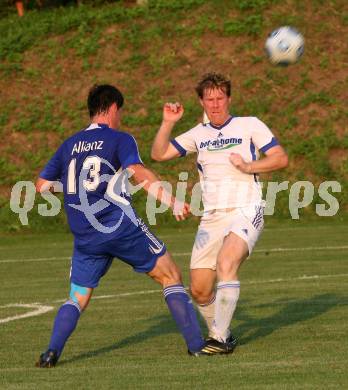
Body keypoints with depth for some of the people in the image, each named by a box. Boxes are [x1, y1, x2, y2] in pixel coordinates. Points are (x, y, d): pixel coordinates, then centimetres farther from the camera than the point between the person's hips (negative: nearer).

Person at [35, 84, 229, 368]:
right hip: (122, 226, -4)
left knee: (77, 299, 14)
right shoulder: (120, 139, 0)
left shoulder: (69, 145, 15)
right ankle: (196, 344, 2)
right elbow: (138, 172, -18)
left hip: (85, 237, 4)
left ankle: (52, 351, -9)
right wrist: (171, 200, -25)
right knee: (171, 276, 8)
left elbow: (41, 185, 18)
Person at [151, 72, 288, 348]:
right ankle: (220, 335, 23)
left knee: (226, 262, -31)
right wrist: (168, 123, 0)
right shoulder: (199, 134, 15)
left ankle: (221, 339, -28)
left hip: (246, 213, -5)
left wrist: (248, 167, -13)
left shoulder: (250, 125, 4)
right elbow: (158, 154, 12)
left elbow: (281, 159, -1)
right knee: (199, 291, -2)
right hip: (212, 219, 5)